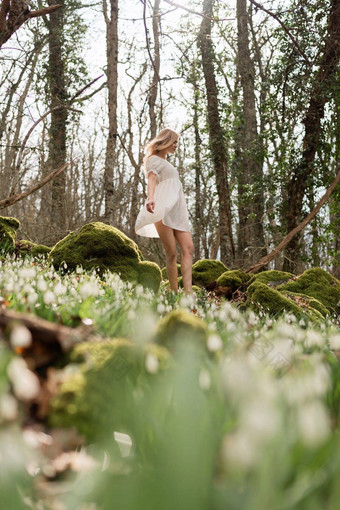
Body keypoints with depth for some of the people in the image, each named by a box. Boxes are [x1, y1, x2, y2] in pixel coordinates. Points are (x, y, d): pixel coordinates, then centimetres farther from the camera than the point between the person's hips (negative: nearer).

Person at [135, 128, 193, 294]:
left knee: (188, 248, -12)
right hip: (164, 211, -7)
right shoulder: (153, 159, 5)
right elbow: (152, 178, -16)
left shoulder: (166, 163, 31)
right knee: (171, 254, -11)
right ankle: (175, 293, -8)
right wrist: (150, 198, -35)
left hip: (177, 212, 7)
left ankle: (188, 293, -21)